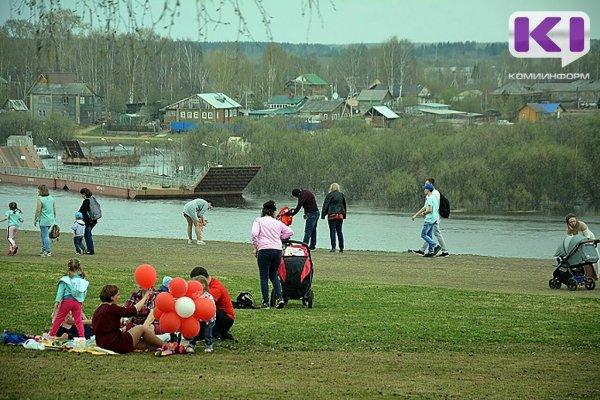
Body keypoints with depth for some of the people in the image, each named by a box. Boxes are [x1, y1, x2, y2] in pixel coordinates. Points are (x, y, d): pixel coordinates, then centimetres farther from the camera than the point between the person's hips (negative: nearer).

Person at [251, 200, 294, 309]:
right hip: (278, 250, 4)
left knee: (264, 277, 2)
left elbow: (254, 234, -9)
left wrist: (255, 247, 0)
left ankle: (265, 302, -1)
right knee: (273, 275, 19)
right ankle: (279, 297, 3)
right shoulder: (278, 223, 16)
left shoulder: (259, 221, 5)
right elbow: (290, 232, 13)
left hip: (264, 249, -4)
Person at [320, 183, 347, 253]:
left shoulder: (329, 195, -5)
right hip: (340, 215, 4)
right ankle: (341, 248, 11)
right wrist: (344, 215, 24)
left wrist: (323, 215, -1)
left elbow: (325, 205, -5)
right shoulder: (342, 195, 9)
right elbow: (344, 205, 16)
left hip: (332, 215, -4)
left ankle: (333, 247, -9)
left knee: (332, 231, -3)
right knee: (339, 231, 11)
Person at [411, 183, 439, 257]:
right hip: (432, 220, 10)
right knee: (428, 235, 12)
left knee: (423, 235, -5)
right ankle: (430, 252, 11)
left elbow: (430, 210, -25)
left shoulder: (430, 198, -16)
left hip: (429, 220, -10)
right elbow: (424, 207, 22)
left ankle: (434, 245, -13)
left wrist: (424, 213, -5)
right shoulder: (433, 198, 16)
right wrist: (415, 215, 23)